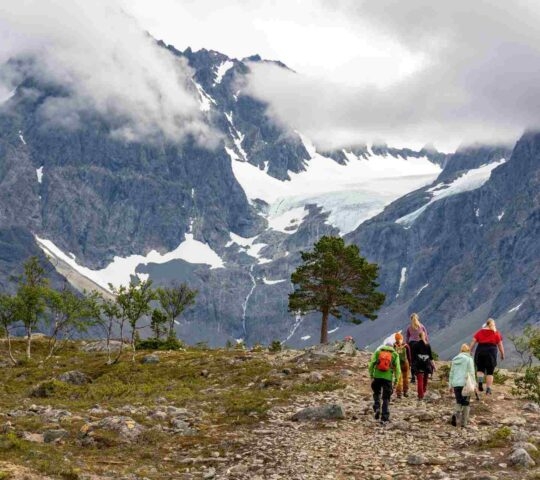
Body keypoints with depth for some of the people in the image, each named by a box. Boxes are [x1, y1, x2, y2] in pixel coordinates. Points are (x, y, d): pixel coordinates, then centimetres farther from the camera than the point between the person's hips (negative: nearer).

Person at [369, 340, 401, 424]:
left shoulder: (378, 351, 11)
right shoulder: (395, 354, 10)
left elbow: (372, 363, 3)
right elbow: (397, 367, 3)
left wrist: (371, 374, 9)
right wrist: (396, 378, 10)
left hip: (377, 376, 1)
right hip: (388, 378, -1)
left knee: (376, 393, 22)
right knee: (386, 398, 6)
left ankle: (377, 408, -1)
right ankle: (384, 418, 4)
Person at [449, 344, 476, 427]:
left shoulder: (455, 359, 12)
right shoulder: (469, 359, -3)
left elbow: (451, 373, 14)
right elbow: (471, 373, -8)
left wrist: (450, 385, 20)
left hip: (456, 384, 4)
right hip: (465, 384, -4)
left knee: (459, 402, 14)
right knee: (466, 403, 8)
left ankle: (456, 414, -15)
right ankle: (464, 422, 9)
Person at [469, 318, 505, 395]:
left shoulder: (480, 332, 9)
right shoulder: (496, 333, 6)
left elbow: (473, 343, 4)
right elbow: (500, 345, 6)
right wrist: (502, 355, 18)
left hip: (480, 351, 1)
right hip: (491, 351, -1)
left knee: (480, 369, 16)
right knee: (490, 372, 6)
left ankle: (480, 381, -12)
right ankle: (488, 389, 3)